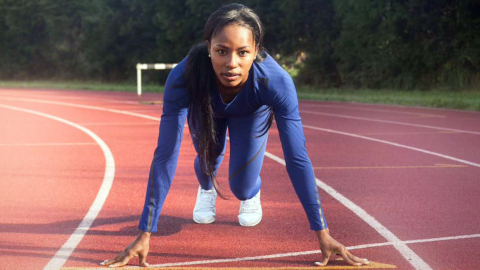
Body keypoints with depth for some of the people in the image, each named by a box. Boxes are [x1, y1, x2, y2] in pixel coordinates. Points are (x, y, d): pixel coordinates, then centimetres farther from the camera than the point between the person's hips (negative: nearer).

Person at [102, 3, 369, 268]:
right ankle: (207, 189, 28)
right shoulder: (183, 78, -44)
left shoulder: (276, 81, -43)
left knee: (242, 187, -8)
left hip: (252, 112, -1)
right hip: (206, 107, 1)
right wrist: (145, 234, -40)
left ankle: (253, 193, 31)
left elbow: (297, 159, -38)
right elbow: (166, 155, -41)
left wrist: (323, 234, -37)